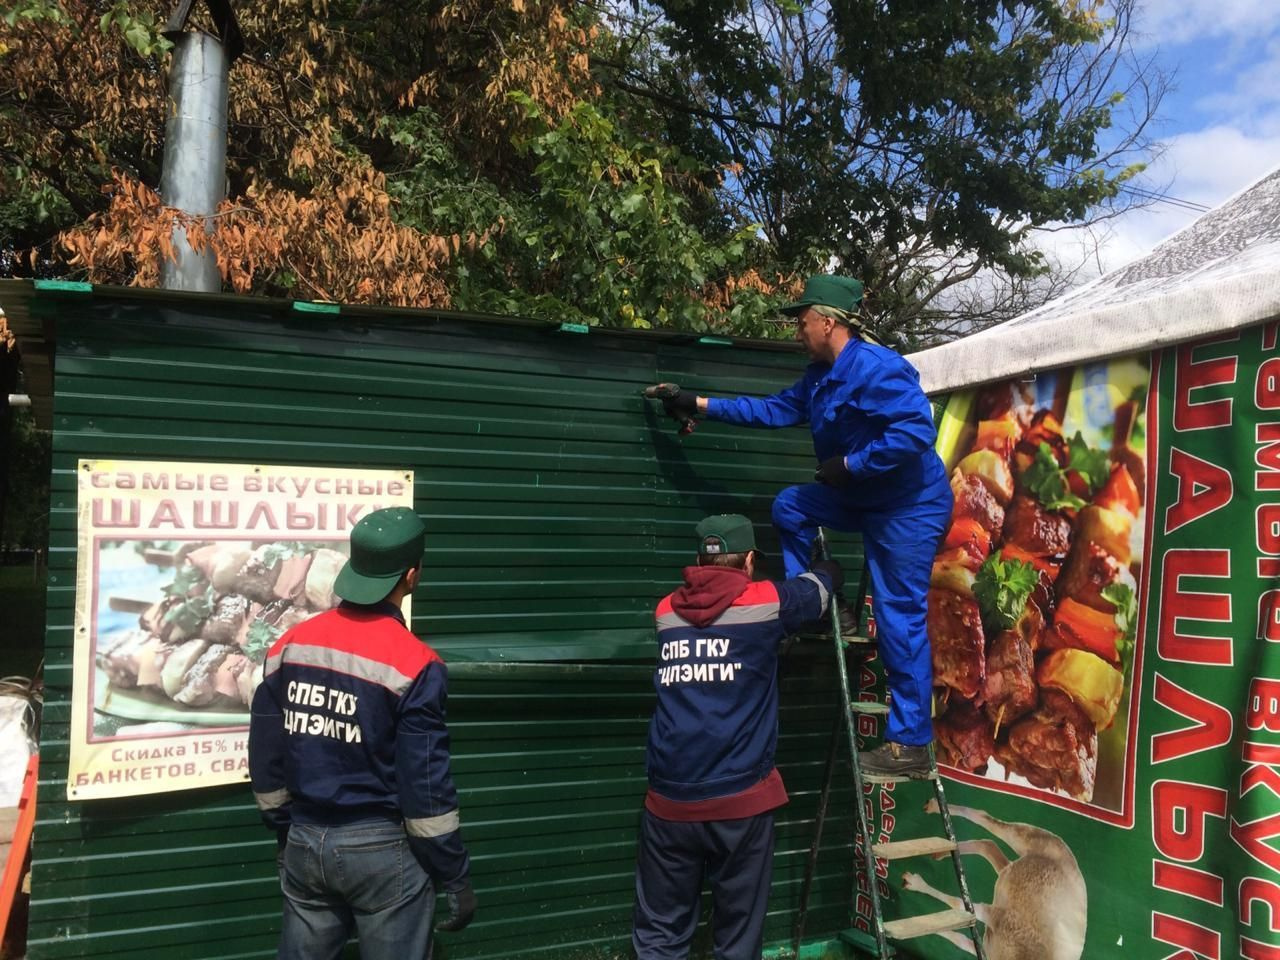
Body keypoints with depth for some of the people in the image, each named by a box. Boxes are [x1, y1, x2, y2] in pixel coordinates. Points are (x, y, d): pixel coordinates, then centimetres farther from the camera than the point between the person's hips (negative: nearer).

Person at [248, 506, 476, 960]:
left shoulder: (289, 646, -1)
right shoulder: (413, 663, -18)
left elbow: (266, 757, 6)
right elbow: (425, 785, -16)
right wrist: (457, 878, -6)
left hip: (304, 844, 6)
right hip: (382, 848, -5)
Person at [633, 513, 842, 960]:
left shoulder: (667, 612, 8)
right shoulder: (764, 603, -2)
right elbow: (822, 584, 17)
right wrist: (829, 564, 40)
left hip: (669, 800, 3)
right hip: (741, 800, -3)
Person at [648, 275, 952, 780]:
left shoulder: (876, 367, -22)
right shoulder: (820, 376, 9)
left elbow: (917, 429, -32)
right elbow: (775, 408, 14)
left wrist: (849, 464, -24)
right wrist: (701, 404, 12)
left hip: (911, 506, -9)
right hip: (866, 497, 9)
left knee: (899, 617, -7)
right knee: (790, 506, 10)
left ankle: (910, 744, 1)